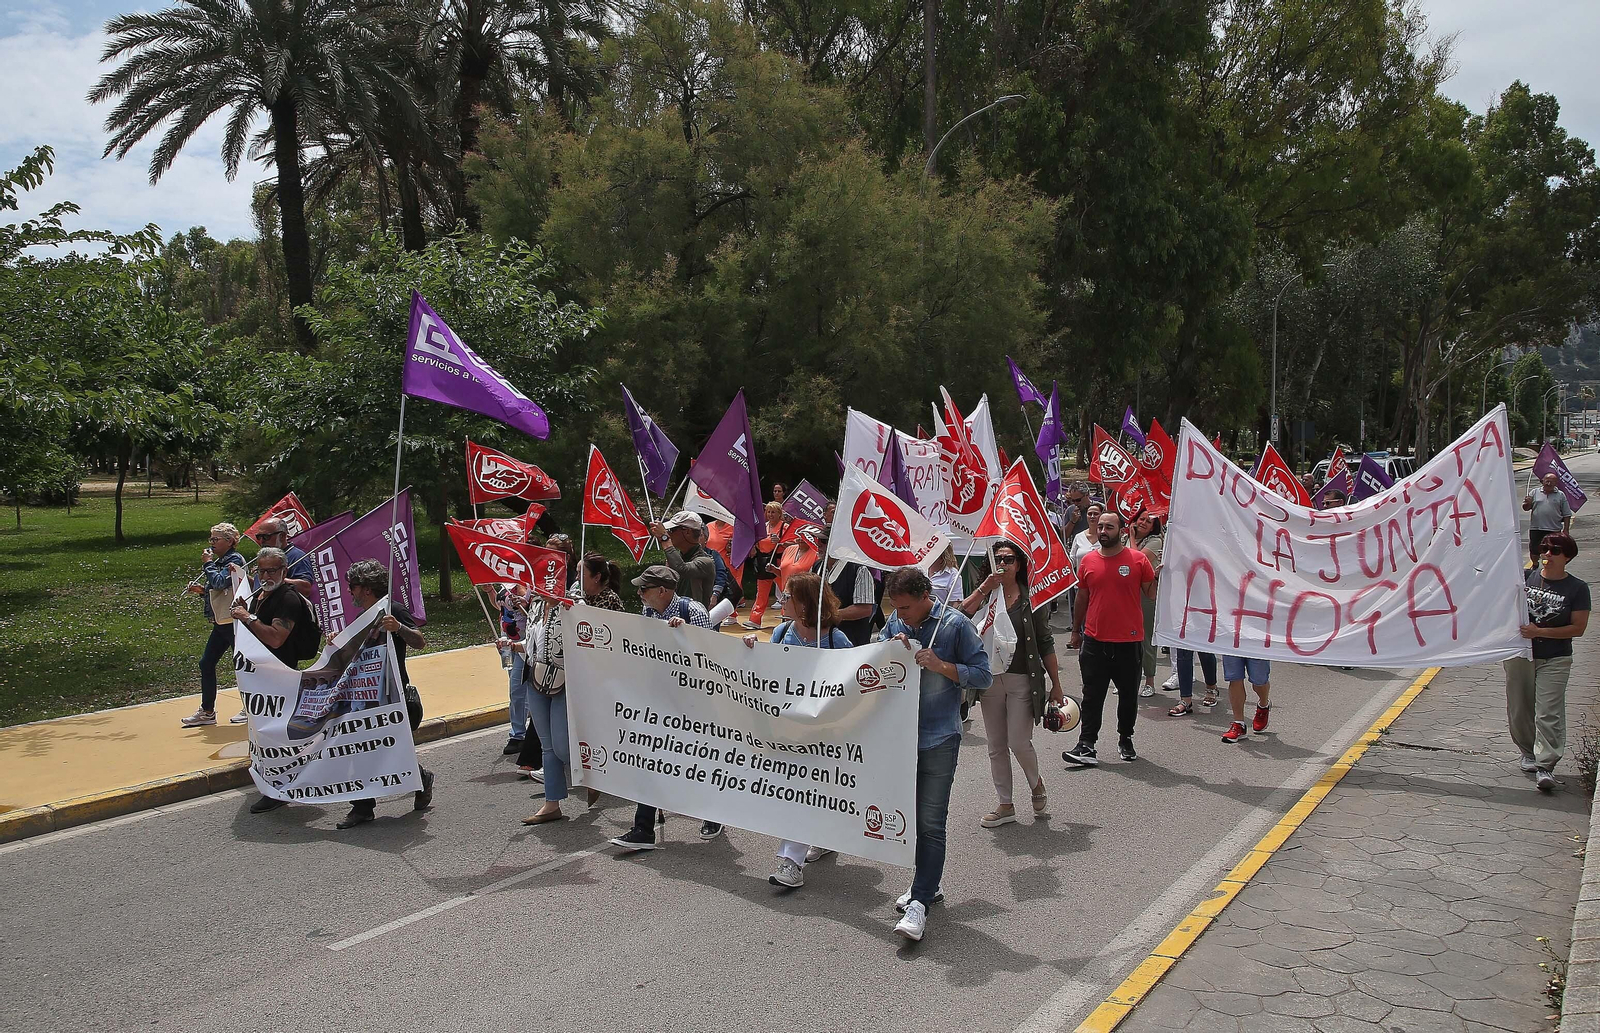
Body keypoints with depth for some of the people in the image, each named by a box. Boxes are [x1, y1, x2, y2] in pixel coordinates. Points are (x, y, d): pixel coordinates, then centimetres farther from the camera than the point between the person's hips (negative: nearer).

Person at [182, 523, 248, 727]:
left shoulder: (235, 560, -10)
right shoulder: (220, 561, 17)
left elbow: (219, 582, -24)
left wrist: (208, 564, -10)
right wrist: (201, 590, 5)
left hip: (233, 621, -10)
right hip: (220, 622, 10)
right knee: (206, 663, 10)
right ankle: (207, 712, 18)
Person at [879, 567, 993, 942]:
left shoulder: (955, 624, -7)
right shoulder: (895, 624, 6)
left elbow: (983, 675, -6)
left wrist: (941, 665, -18)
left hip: (939, 739, -5)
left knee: (931, 822, -7)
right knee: (910, 815, 15)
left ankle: (920, 902, -6)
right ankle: (928, 883, 31)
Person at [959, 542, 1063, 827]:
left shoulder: (1031, 598, -2)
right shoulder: (986, 596, 5)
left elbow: (1045, 644, 0)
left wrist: (1056, 684, 0)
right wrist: (985, 587, -18)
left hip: (1022, 680, -3)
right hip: (991, 678, 3)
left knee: (1019, 742, -6)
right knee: (996, 747, 8)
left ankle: (1036, 783, 25)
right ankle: (1005, 805, 20)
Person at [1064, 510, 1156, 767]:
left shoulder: (1138, 559, -3)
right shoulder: (1088, 561, 5)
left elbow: (1151, 593, 0)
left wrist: (1159, 574, -17)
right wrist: (1076, 631, 17)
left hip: (1129, 642, -1)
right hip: (1094, 641, 1)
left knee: (1128, 696, 12)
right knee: (1092, 697, 1)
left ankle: (1125, 739, 29)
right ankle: (1086, 746, 2)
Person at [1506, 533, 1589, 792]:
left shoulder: (1577, 588, -4)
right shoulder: (1525, 577, 3)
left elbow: (1578, 628, -8)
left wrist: (1539, 631, -16)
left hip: (1555, 660, -3)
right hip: (1519, 655, 3)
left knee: (1549, 713, -10)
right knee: (1519, 709, 10)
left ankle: (1545, 766, -9)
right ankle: (1529, 753, 30)